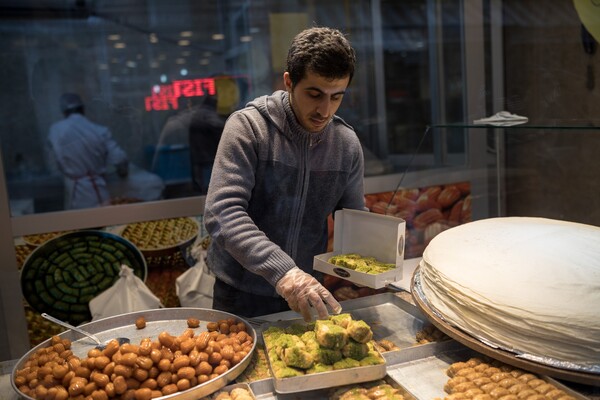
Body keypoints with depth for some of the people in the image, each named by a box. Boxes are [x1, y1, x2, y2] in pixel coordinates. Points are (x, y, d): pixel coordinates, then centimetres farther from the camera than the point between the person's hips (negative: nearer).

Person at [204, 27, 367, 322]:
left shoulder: (347, 143, -3)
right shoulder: (247, 126, -17)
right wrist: (282, 271, -36)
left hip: (306, 294, 4)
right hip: (241, 296, -3)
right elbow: (222, 215, -25)